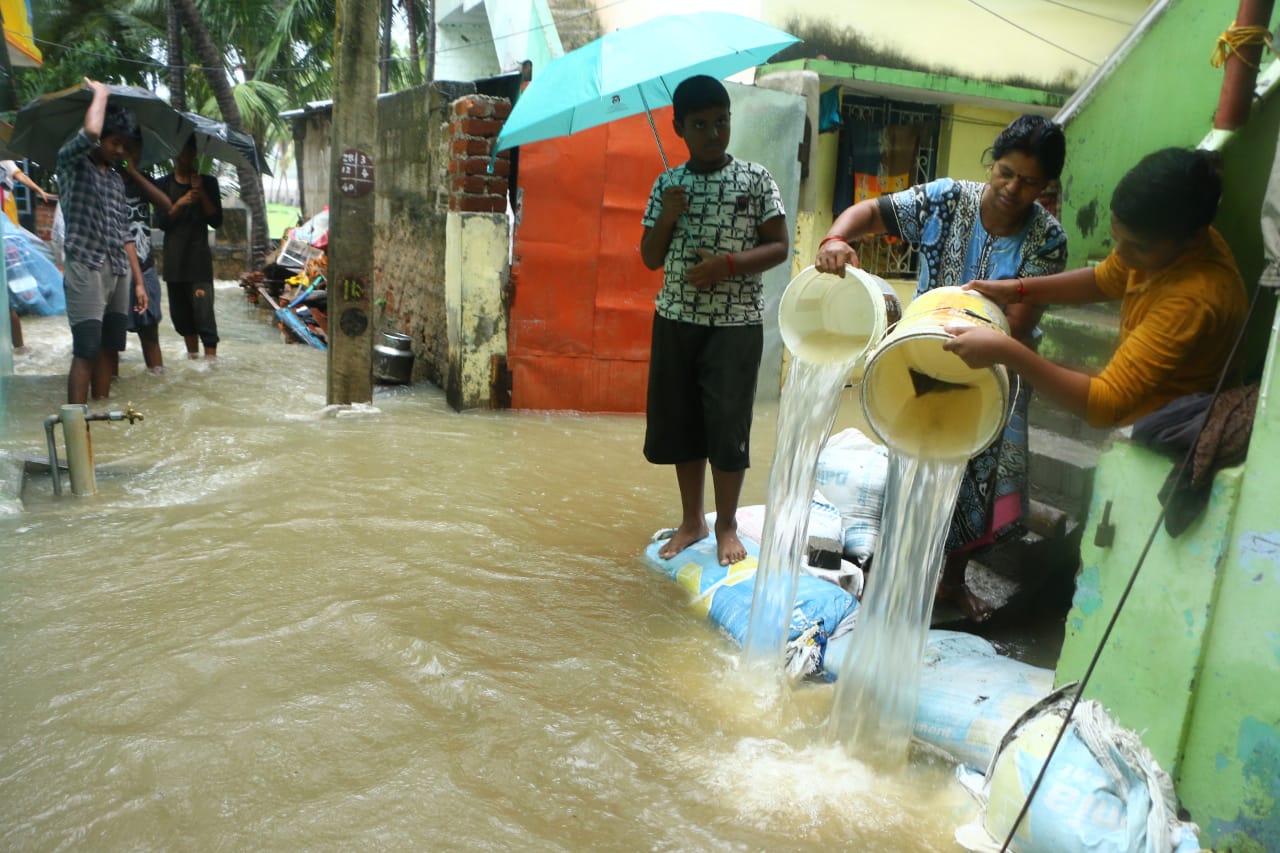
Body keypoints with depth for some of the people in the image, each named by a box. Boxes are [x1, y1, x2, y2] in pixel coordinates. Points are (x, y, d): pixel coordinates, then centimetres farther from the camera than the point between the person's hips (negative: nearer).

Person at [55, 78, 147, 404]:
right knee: (85, 351, -10)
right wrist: (101, 92, -6)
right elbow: (90, 133, -23)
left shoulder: (116, 179, 18)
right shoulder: (72, 162, 0)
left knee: (106, 348, 9)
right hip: (86, 269, -7)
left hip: (119, 272, 7)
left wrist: (138, 281, 15)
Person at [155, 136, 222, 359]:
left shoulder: (208, 182, 7)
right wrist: (180, 203, -15)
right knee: (180, 312, 9)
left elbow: (217, 221, 0)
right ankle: (193, 355, 23)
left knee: (203, 312, -13)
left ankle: (211, 359, -14)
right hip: (173, 259, 3)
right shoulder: (163, 184, 9)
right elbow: (161, 221, 1)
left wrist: (201, 193, -11)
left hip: (199, 258, -3)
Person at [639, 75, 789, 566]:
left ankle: (727, 525, 17)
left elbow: (778, 247, -3)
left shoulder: (756, 179, -1)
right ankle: (692, 520, 25)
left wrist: (727, 264, -18)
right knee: (679, 421, 8)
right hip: (676, 320, 3)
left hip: (736, 323, -3)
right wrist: (667, 218, -11)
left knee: (728, 424, -1)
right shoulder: (667, 184, 7)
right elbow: (650, 259, 7)